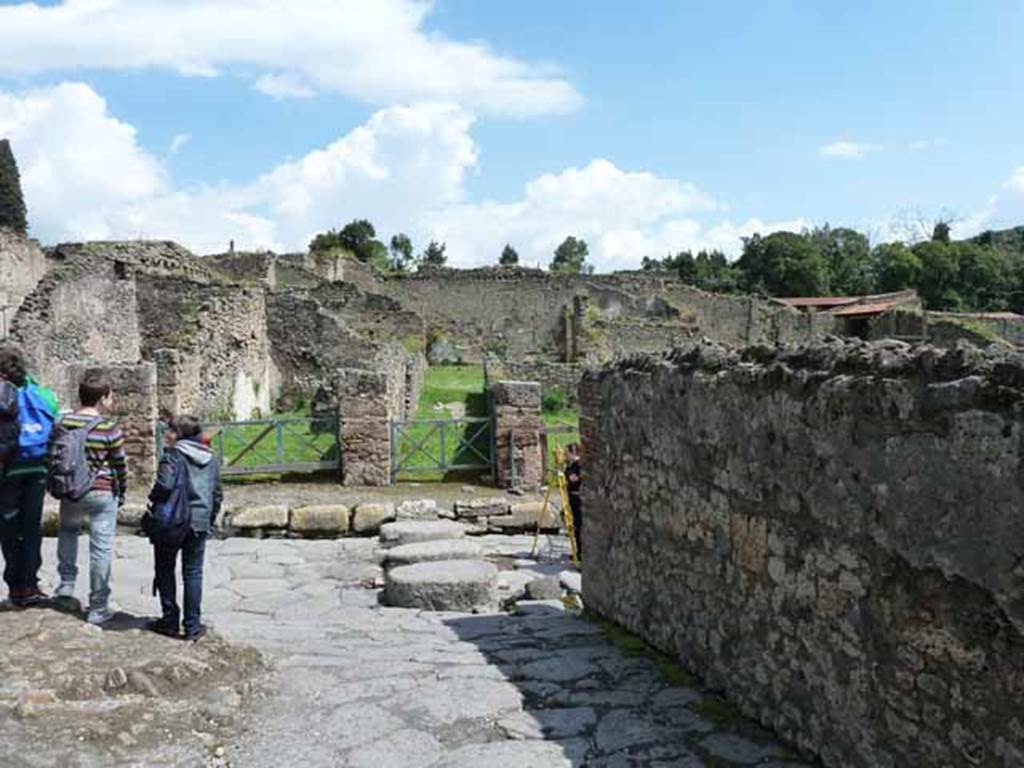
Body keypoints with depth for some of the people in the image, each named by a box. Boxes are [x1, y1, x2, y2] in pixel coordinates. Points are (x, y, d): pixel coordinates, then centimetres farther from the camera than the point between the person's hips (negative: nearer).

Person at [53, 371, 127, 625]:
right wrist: (122, 494, 8)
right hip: (102, 494, -4)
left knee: (68, 530, 34)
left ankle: (67, 582, 29)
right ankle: (98, 608, 8)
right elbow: (120, 465, -7)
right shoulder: (109, 428, -13)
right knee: (101, 549, 3)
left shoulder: (63, 422, -2)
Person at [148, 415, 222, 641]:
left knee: (165, 570, 12)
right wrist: (210, 520, 21)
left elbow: (164, 485, -23)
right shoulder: (211, 459, 8)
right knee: (193, 574, 9)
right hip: (199, 524, 4)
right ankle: (193, 626, 11)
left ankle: (170, 620, 16)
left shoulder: (173, 455, -10)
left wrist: (153, 500, -3)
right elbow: (217, 493, 13)